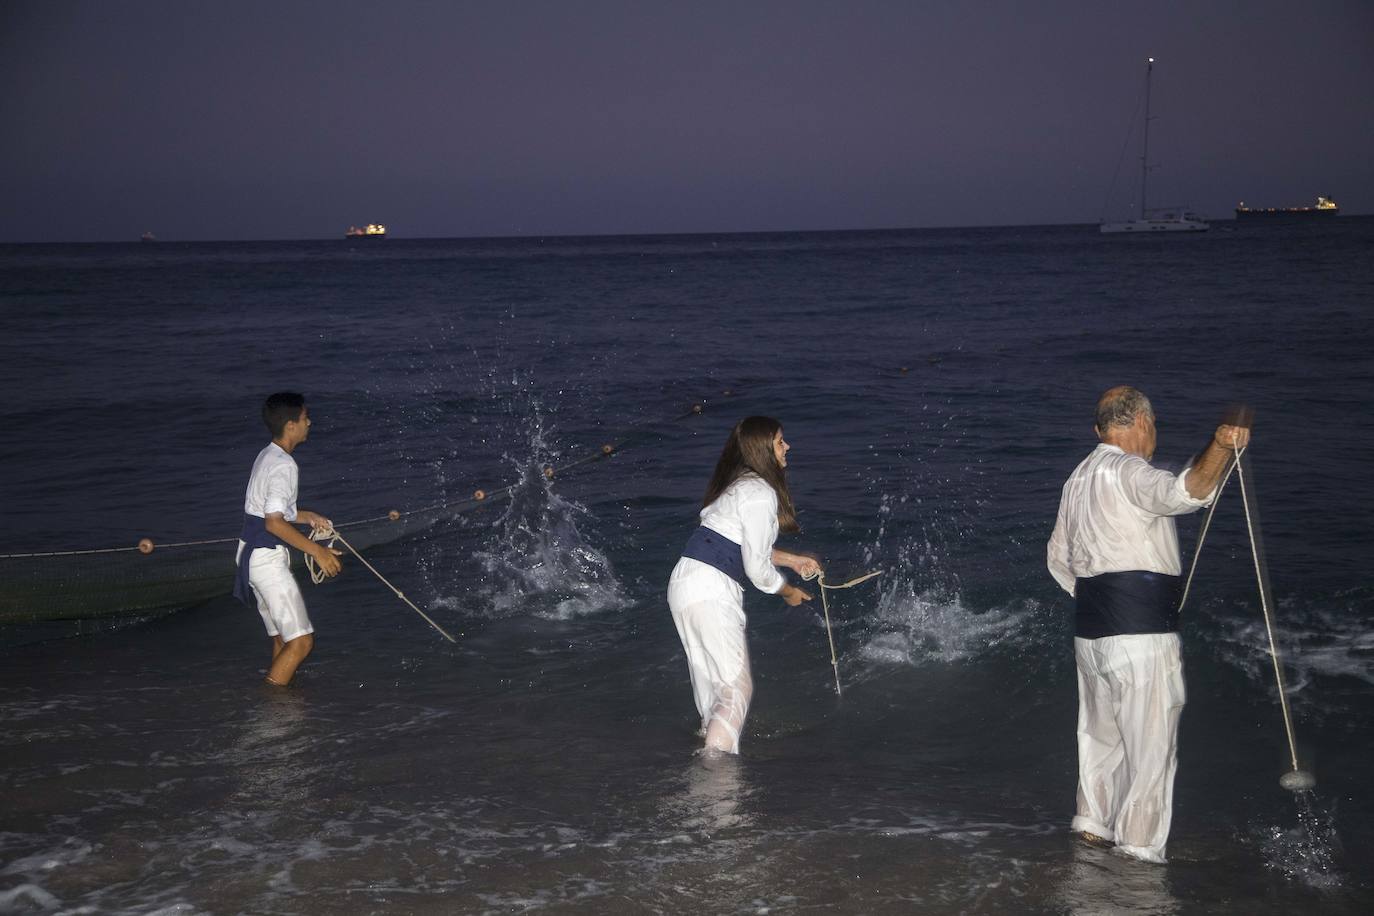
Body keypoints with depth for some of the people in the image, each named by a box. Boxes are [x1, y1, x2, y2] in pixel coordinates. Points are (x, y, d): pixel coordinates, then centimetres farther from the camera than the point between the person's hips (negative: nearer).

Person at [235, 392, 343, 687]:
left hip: (253, 554, 10)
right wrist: (317, 551, -21)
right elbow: (274, 522, -25)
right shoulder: (284, 465, -18)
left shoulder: (266, 456, 13)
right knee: (301, 640, -10)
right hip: (267, 558, -10)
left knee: (282, 638, 14)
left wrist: (307, 516, 17)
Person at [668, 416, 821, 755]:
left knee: (711, 683, 22)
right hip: (710, 591, -10)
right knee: (736, 688, -6)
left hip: (685, 583, 10)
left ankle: (711, 740, 34)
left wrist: (793, 559, 26)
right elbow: (756, 567, -13)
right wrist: (789, 592, 5)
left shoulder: (738, 485, 17)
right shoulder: (760, 494, -13)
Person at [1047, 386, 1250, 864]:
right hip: (1141, 633, -9)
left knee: (1102, 733, 24)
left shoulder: (1079, 478, 17)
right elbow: (1183, 493, -34)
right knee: (1151, 746, 0)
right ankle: (1139, 851, 3)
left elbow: (1059, 559, 25)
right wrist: (1220, 448, -46)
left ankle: (1093, 823, 35)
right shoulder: (1128, 471, -12)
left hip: (1089, 629, 9)